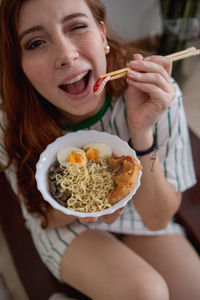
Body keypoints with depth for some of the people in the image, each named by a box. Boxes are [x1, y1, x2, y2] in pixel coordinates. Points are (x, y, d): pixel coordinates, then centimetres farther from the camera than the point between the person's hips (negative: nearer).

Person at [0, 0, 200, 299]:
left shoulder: (159, 96, -24)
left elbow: (157, 220, -20)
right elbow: (45, 217, -10)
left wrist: (143, 133, -36)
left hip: (137, 220, 2)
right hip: (65, 228, -1)